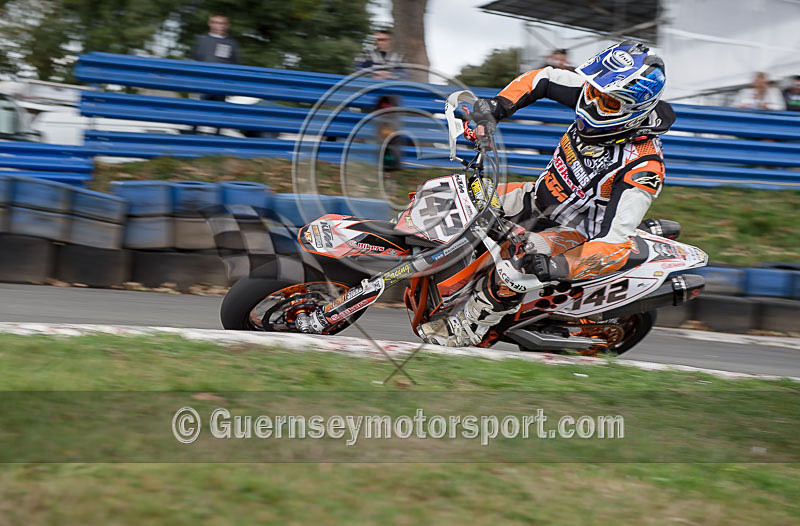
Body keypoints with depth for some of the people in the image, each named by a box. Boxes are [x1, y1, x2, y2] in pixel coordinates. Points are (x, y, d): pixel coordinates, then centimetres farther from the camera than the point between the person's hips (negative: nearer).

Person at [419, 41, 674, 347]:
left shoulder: (643, 167, -34)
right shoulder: (602, 95, -15)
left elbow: (617, 242, -40)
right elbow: (544, 79, 2)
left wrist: (558, 267, -50)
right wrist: (498, 105, -14)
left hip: (578, 233, -8)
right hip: (541, 197, 8)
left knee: (516, 268, -32)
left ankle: (465, 330, -8)